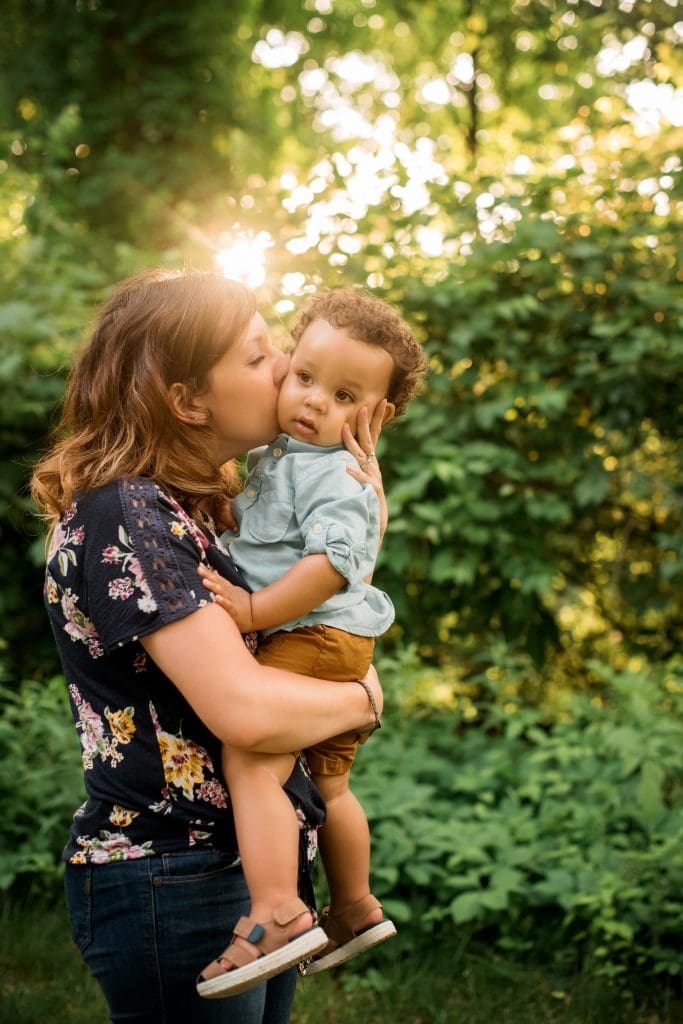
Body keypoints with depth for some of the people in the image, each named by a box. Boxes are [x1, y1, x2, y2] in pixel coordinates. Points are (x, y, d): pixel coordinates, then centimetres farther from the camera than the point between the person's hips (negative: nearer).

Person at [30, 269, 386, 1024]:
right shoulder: (120, 516, -20)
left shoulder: (199, 508, 8)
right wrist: (365, 698, -10)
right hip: (169, 883, -9)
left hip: (257, 867, 9)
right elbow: (244, 709, -28)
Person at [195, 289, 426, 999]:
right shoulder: (280, 456, 16)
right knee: (328, 783, 23)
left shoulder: (335, 476, -15)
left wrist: (254, 612, -24)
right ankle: (355, 908, 39)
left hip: (311, 637, -11)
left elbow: (332, 563, -27)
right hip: (337, 649, 11)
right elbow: (242, 521, 36)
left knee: (250, 760, -25)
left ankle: (276, 914, -33)